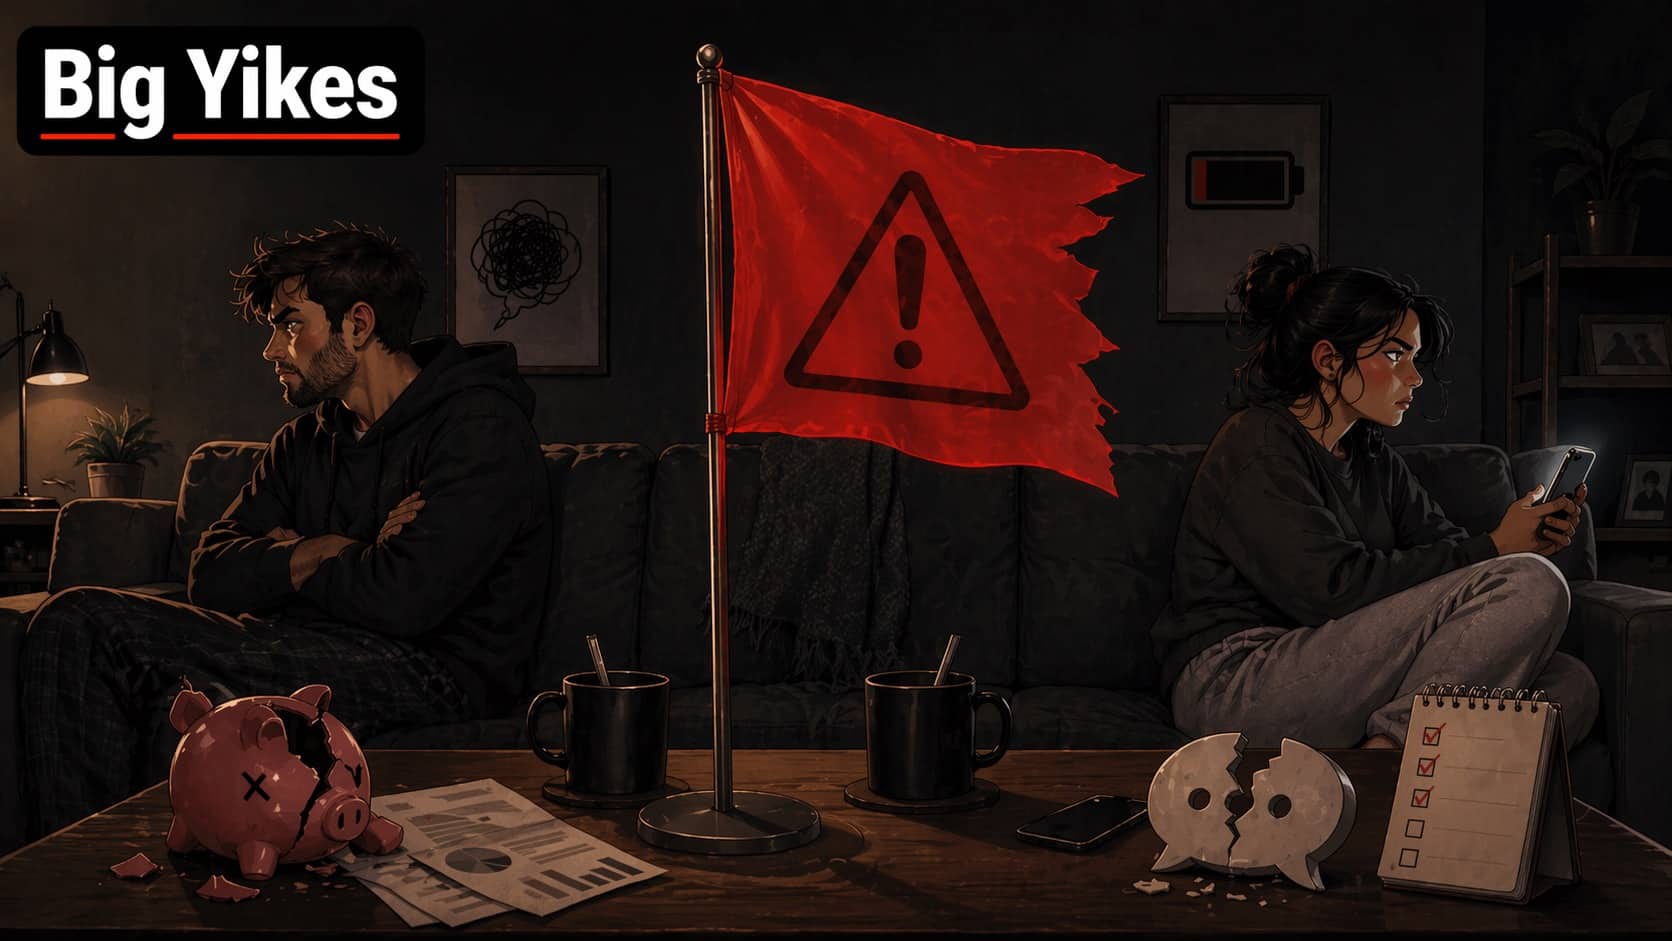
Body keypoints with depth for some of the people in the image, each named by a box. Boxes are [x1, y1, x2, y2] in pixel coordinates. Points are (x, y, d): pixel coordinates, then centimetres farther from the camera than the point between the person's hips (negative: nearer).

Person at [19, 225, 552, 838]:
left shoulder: (478, 425, -10)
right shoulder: (308, 437, 17)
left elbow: (404, 598, -22)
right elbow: (210, 576, 8)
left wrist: (289, 559, -2)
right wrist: (322, 553, -11)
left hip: (438, 666, -8)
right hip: (318, 648, 8)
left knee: (198, 701, -33)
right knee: (75, 621, -7)